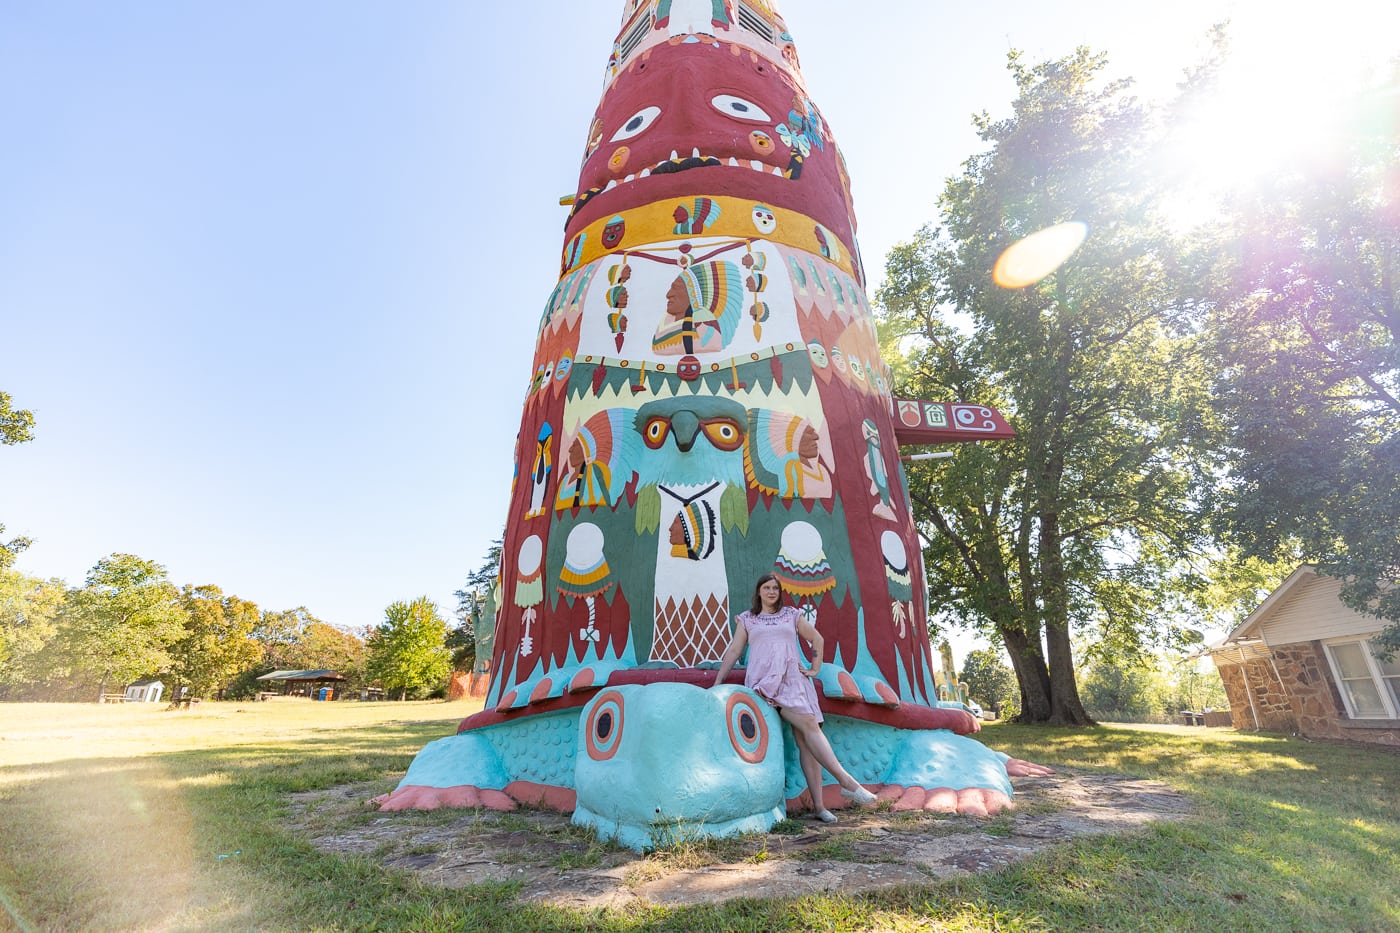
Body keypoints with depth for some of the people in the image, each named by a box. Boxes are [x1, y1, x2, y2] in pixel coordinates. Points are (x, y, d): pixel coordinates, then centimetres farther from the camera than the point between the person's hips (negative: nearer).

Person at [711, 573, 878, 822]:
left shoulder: (791, 614, 17)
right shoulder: (747, 619, 13)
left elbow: (817, 638, 24)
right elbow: (733, 651, 11)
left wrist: (815, 668, 16)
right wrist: (717, 682, 6)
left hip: (792, 679, 3)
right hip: (764, 681, -3)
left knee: (805, 740, -7)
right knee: (809, 724, -20)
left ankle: (818, 805, -5)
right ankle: (846, 781, -21)